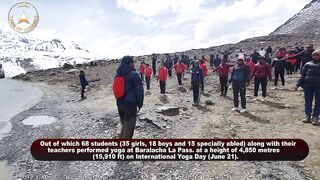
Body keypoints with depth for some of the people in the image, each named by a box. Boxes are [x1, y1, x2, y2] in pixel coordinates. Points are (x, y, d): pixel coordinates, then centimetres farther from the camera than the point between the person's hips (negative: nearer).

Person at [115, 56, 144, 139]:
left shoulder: (118, 75, 8)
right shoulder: (133, 75, -13)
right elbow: (139, 90, -13)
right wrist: (140, 104, -4)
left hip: (120, 104, 7)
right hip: (130, 104, -7)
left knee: (124, 125, 21)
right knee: (129, 126, 5)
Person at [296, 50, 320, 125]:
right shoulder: (308, 64, 7)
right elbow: (303, 75, 8)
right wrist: (299, 84, 3)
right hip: (308, 86, 1)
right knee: (308, 102, 7)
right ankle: (308, 116, 18)